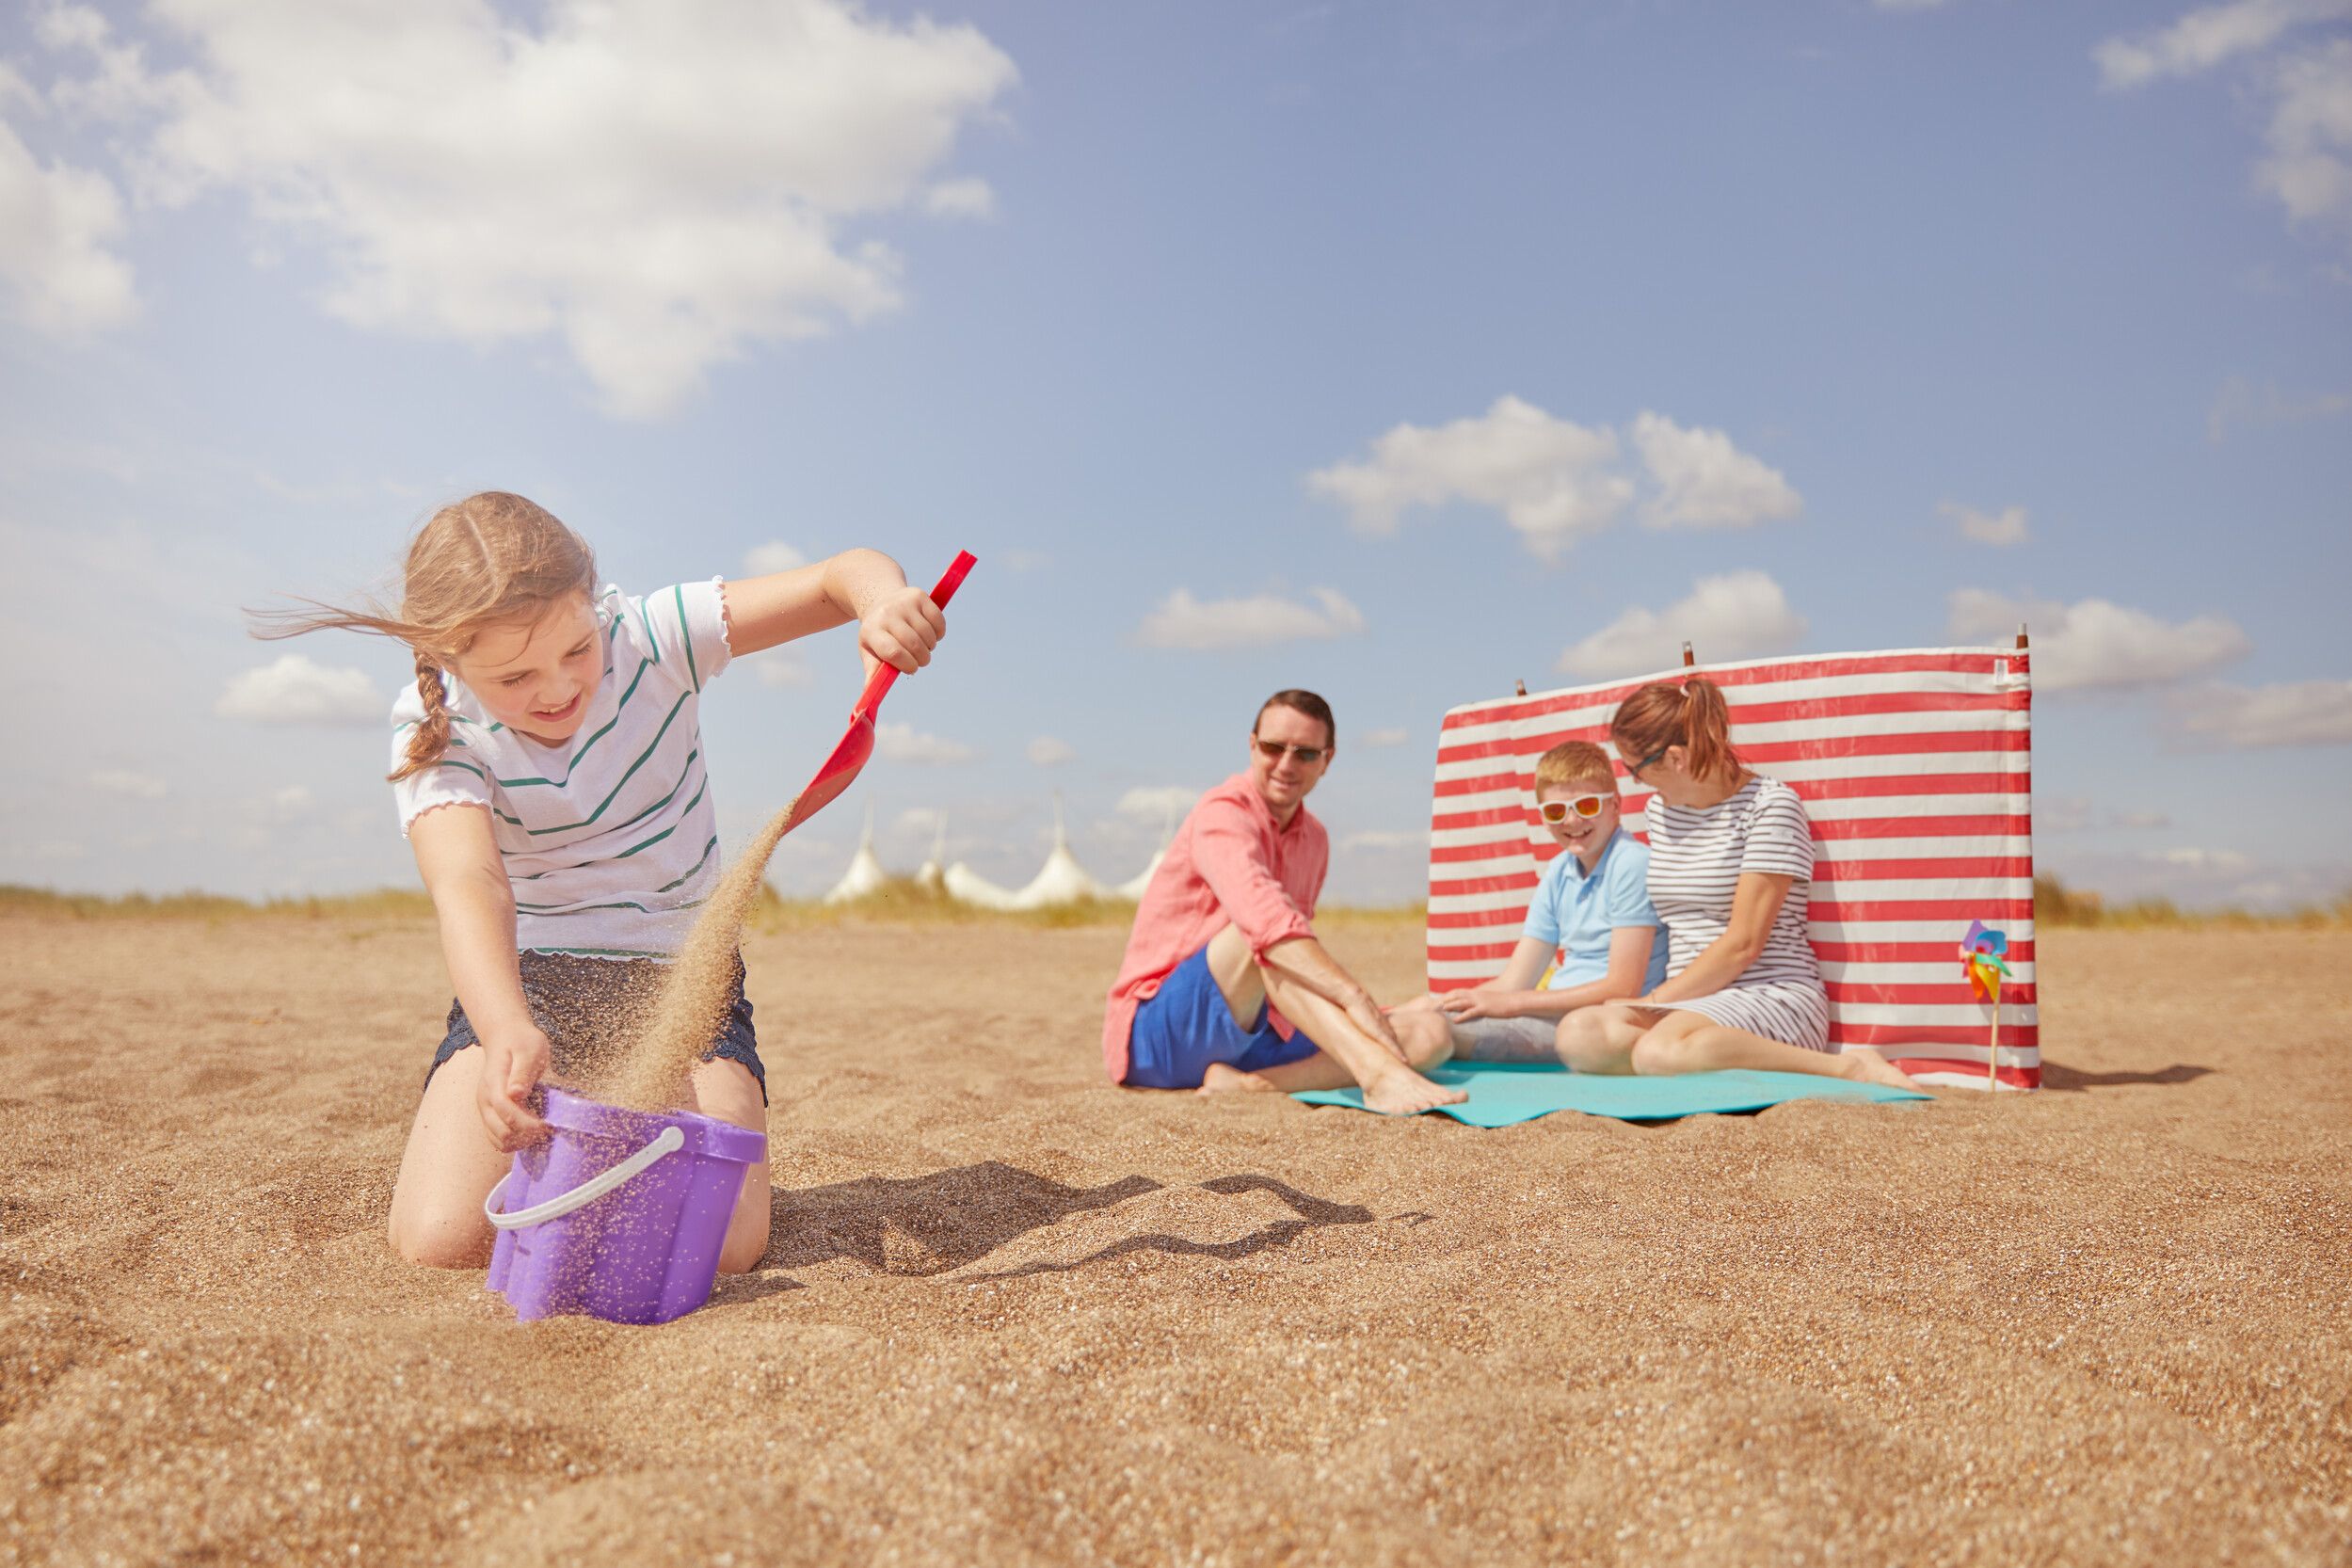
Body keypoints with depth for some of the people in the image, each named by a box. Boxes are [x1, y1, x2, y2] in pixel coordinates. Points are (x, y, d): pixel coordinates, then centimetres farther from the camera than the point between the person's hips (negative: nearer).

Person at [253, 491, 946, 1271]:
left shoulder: (651, 638, -13)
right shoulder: (436, 733, -14)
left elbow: (843, 576, -14)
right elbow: (468, 883, -33)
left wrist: (885, 596, -40)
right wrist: (508, 1031, -52)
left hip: (681, 978, 0)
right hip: (524, 982, 0)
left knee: (725, 1247, -18)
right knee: (439, 1239, -20)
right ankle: (551, 1153, 15)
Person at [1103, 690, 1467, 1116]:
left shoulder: (1314, 840, 14)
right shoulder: (1223, 813, -13)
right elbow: (1267, 919, -34)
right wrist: (1355, 996, -42)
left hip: (1254, 1033, 8)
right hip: (1157, 1036, -8)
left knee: (1430, 1035, -9)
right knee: (1261, 929, -35)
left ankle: (1245, 1083, -29)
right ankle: (1380, 1074, -49)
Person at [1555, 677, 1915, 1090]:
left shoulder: (1771, 804, -7)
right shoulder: (1659, 810, 16)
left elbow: (1743, 944, -13)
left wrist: (1653, 1003, -11)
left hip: (1773, 997, -6)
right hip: (1690, 1002, 6)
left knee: (1660, 1052, -38)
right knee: (1579, 1033, -24)